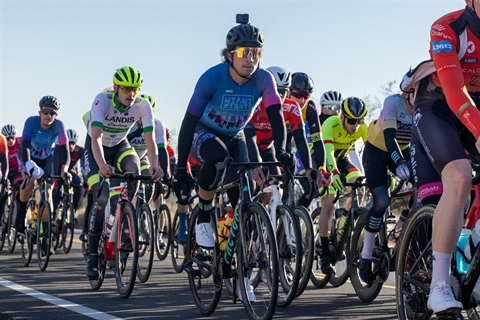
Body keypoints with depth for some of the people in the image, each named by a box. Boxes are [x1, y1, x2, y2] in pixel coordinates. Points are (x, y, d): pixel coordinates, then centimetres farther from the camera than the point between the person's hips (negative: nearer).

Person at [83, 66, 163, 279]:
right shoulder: (103, 100, -31)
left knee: (133, 170, -32)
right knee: (102, 199, -17)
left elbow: (150, 139, -29)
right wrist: (102, 164, -59)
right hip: (96, 148, -3)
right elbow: (96, 137, -41)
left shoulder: (142, 105, -22)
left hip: (120, 146, 3)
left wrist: (154, 166, -48)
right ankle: (92, 256, -4)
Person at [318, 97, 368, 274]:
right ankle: (324, 254, -14)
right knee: (328, 204, -18)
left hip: (342, 159, 5)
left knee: (358, 188, -22)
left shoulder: (363, 127, -21)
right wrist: (334, 173, -61)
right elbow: (327, 151, -45)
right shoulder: (331, 124, -33)